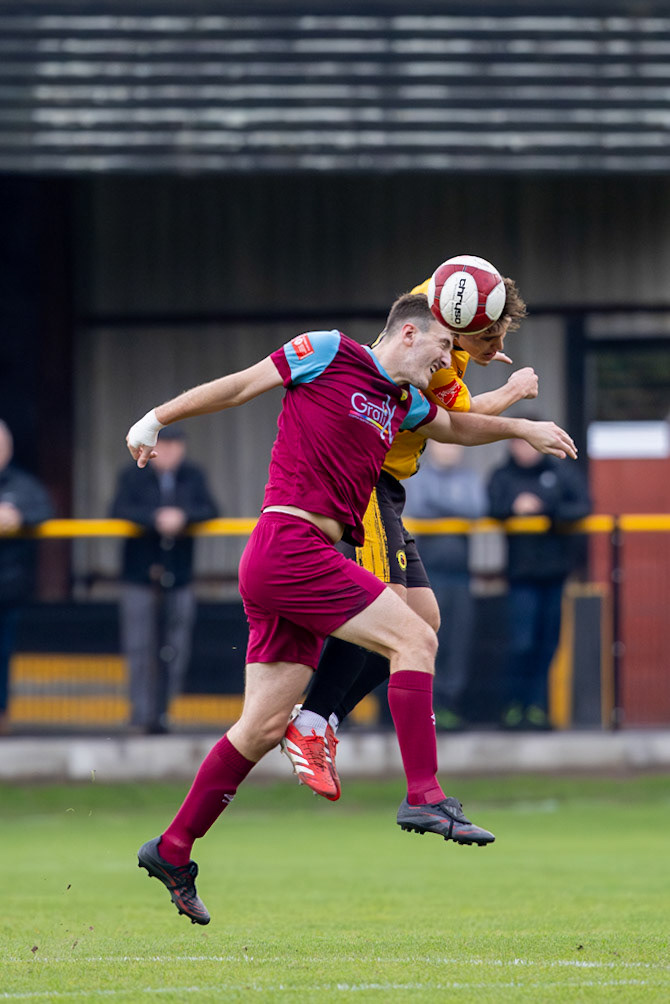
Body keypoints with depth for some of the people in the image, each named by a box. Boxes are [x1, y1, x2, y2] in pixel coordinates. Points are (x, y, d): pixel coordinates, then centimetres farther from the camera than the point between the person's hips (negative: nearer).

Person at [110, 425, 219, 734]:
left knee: (175, 651, 3)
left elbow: (209, 510, -3)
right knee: (140, 648, -9)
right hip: (140, 578, -3)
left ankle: (161, 712, 11)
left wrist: (183, 516, -22)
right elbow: (120, 510, -14)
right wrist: (155, 519, -26)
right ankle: (142, 712, -10)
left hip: (178, 578, 3)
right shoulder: (133, 476, -1)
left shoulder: (193, 476, 7)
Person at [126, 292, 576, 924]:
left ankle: (172, 850, 13)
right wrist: (155, 421, 6)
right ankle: (423, 797, -15)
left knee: (265, 725, 8)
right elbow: (238, 386, 3)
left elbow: (455, 427, 40)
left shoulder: (402, 403, 20)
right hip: (289, 540, -9)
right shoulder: (327, 353, -3)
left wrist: (522, 428, 30)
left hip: (305, 562, 9)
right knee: (414, 638, -13)